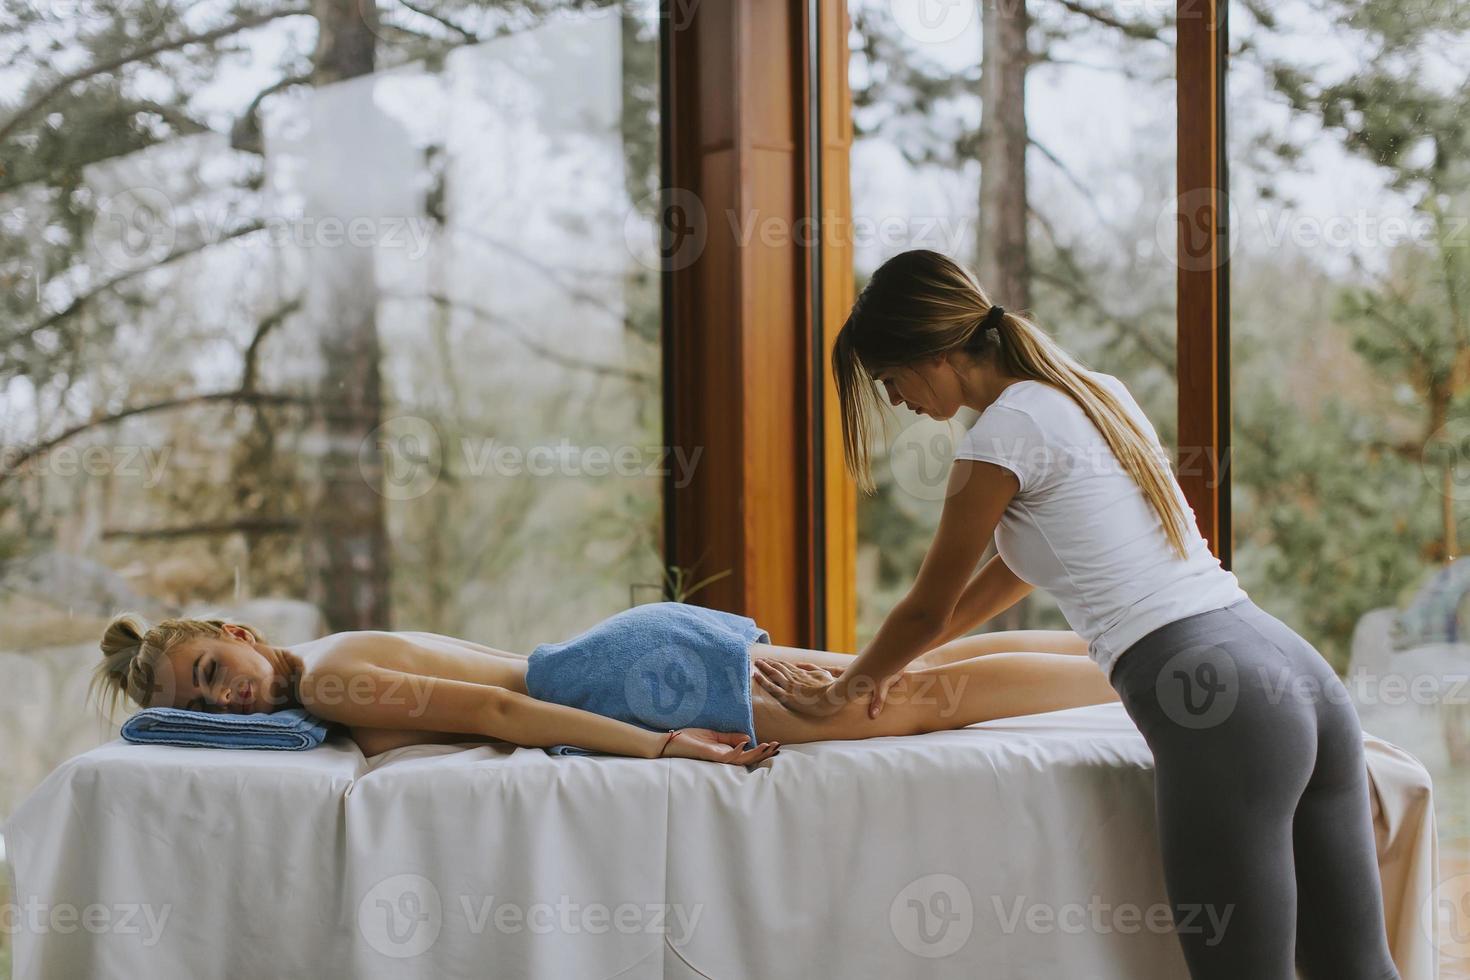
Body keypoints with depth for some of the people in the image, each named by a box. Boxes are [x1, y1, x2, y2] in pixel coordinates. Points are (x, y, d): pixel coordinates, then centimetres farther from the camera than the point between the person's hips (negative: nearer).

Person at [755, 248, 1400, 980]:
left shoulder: (1005, 432, -5)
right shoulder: (1094, 392, 21)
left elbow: (928, 607, 6)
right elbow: (1025, 562, 33)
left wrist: (840, 691, 24)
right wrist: (892, 660, 40)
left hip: (1216, 707, -9)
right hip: (1301, 673, 9)